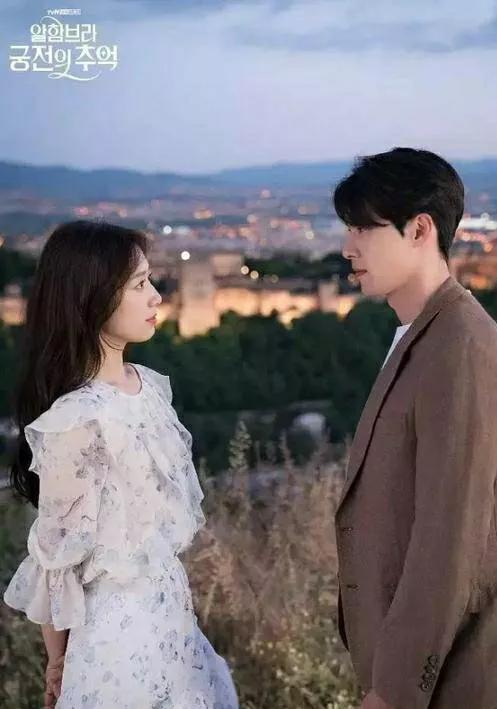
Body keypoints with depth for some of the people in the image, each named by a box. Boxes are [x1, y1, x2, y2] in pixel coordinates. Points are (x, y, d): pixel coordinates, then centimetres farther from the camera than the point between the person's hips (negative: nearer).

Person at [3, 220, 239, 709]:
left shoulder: (150, 385, -1)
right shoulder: (76, 419, -24)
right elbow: (56, 552, -14)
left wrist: (170, 592, 16)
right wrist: (57, 660, -3)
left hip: (172, 607, 7)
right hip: (118, 624, -7)